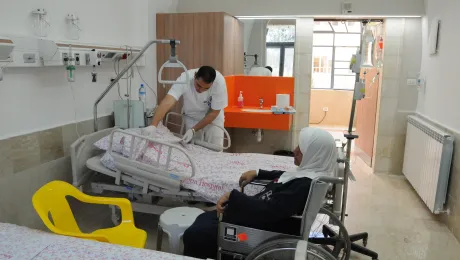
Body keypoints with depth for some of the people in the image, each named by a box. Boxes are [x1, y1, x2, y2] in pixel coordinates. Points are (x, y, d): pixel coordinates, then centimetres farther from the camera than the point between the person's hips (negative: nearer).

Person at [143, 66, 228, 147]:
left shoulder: (219, 82, -31)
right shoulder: (185, 78, -32)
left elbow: (214, 112, -21)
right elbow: (167, 102, -43)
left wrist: (193, 130, -27)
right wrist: (153, 125, -56)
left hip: (213, 116, 0)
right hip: (192, 117, 1)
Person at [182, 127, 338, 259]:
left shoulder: (305, 185, -28)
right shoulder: (309, 172, 2)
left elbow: (268, 210, -32)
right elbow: (287, 177, 24)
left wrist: (232, 196, -26)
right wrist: (258, 173, 17)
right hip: (261, 217, 11)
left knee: (194, 234, -11)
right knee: (203, 219, 18)